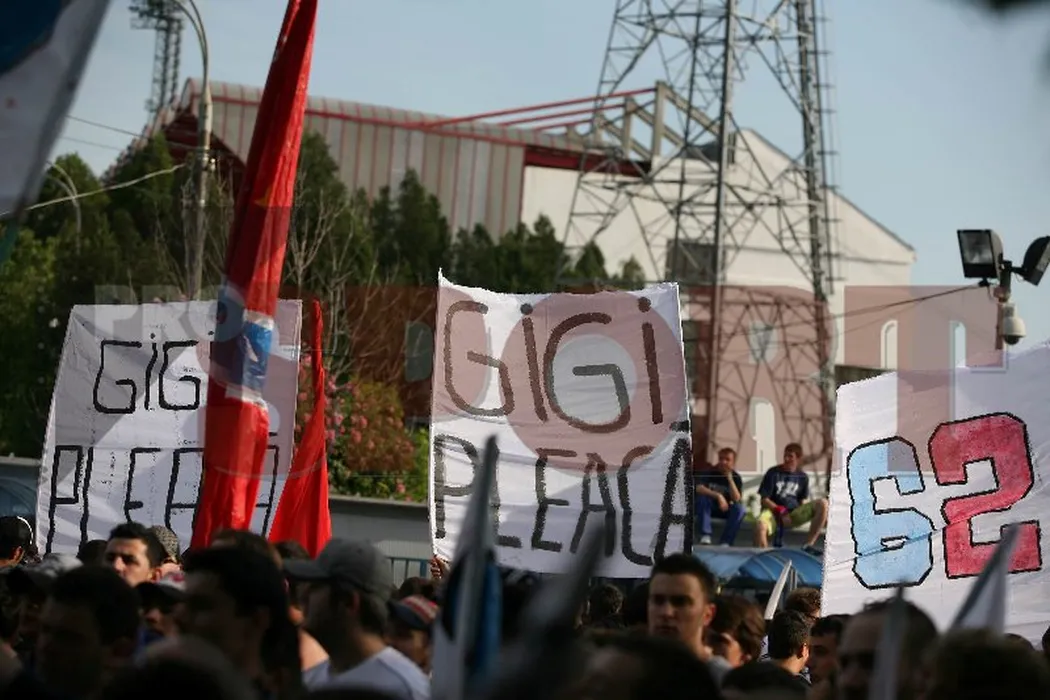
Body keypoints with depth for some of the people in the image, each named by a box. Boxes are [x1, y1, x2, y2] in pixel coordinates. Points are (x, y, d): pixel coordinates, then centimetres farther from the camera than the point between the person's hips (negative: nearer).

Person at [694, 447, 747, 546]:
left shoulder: (736, 478, -7)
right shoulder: (709, 472, -12)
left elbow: (736, 499, -22)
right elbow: (698, 488, -30)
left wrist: (729, 478, -28)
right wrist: (718, 496, -40)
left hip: (724, 510, 2)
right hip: (706, 508, -2)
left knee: (740, 508, -26)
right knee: (702, 497, -33)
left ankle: (725, 542, -25)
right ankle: (705, 535, -30)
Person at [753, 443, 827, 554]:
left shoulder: (802, 477, 11)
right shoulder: (773, 473, 1)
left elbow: (803, 501, 16)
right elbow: (764, 500, -2)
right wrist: (779, 510, -18)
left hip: (794, 514, 4)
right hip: (773, 512, -4)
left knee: (823, 503, -20)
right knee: (760, 525, -42)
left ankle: (809, 545, -19)